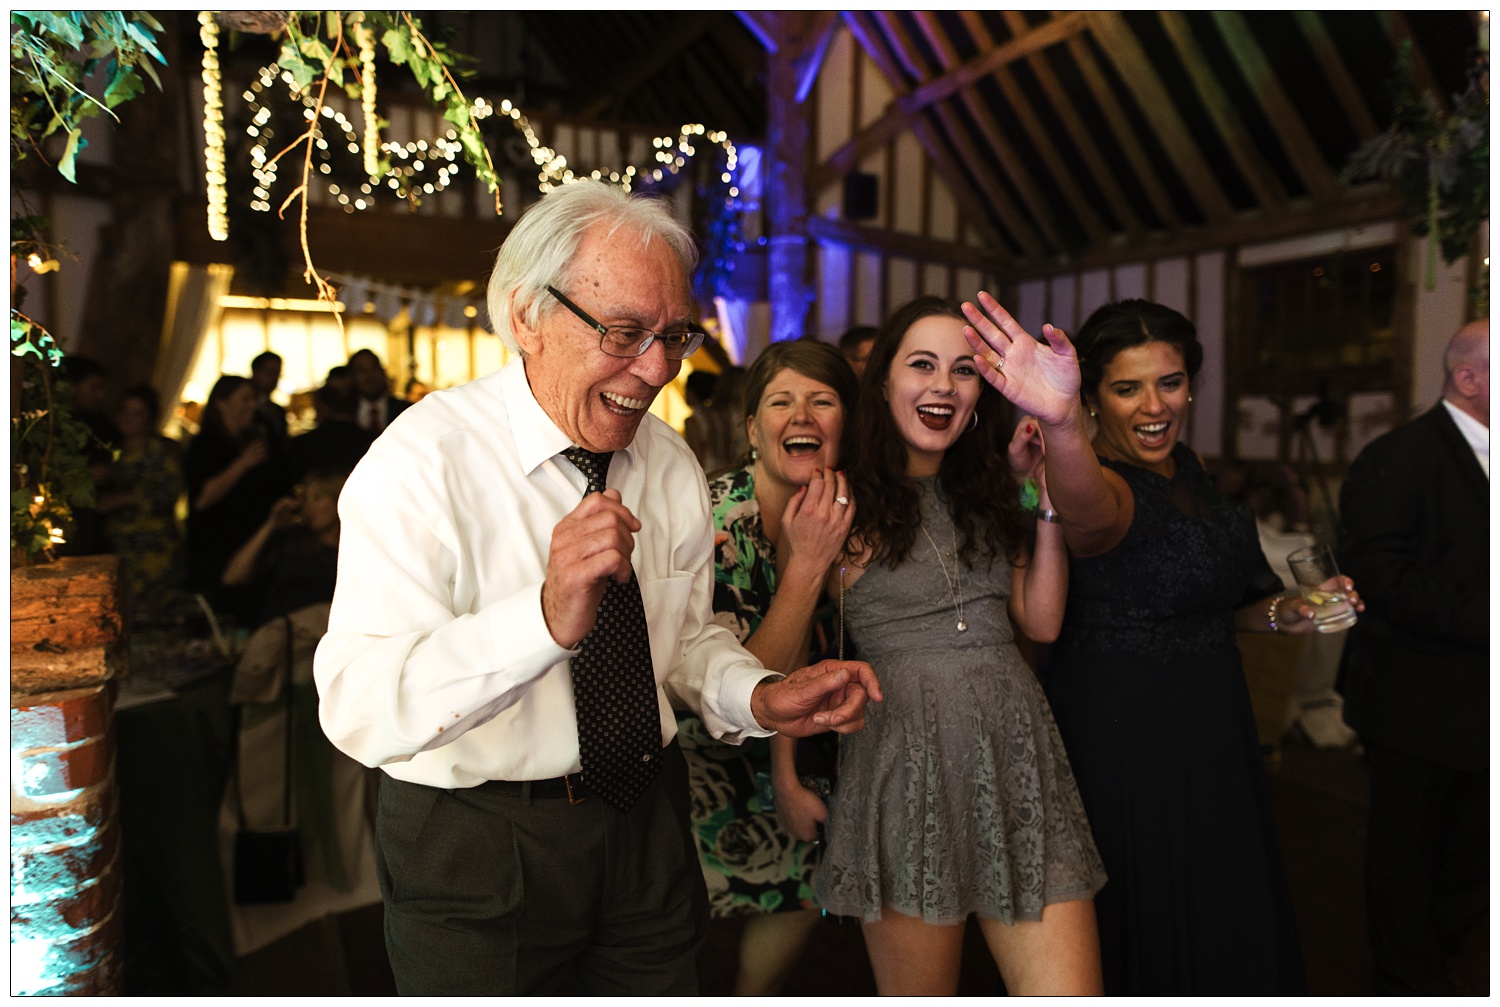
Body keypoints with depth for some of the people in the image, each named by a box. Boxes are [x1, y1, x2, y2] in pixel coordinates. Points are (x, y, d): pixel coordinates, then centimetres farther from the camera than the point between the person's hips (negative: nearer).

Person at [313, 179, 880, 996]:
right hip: (475, 849, -5)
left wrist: (761, 699, -13)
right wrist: (548, 617, -46)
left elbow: (690, 634, 8)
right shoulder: (423, 460, -21)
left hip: (648, 822, 6)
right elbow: (358, 710, -30)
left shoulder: (672, 466, 0)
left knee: (667, 988, 22)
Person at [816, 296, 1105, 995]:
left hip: (1018, 762, 4)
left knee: (1070, 991, -2)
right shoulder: (840, 505, -1)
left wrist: (1049, 498, 6)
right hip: (905, 764, -4)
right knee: (918, 991, 10)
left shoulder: (987, 493, 16)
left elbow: (1042, 621, 11)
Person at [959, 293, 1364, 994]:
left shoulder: (1186, 464, 5)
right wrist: (1059, 424, -70)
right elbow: (1091, 511, -50)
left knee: (1230, 927, 24)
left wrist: (1284, 614, 0)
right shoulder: (1108, 480, -21)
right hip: (1124, 733, -8)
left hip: (1211, 725, 8)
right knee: (1150, 920, 9)